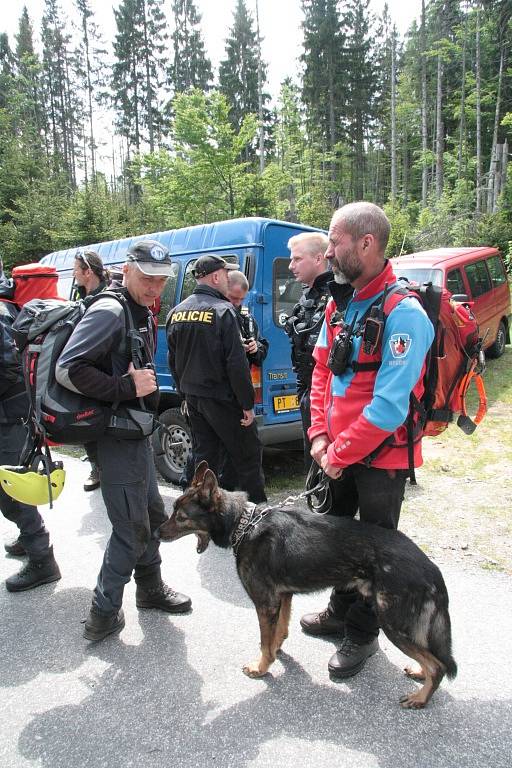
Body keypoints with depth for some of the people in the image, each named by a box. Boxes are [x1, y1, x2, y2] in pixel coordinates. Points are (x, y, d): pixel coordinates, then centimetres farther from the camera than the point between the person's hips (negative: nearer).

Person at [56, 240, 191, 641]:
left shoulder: (143, 314, 13)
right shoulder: (110, 311, -18)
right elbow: (67, 370, -25)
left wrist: (147, 383, 8)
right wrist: (127, 388, -25)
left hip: (138, 434, 10)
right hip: (117, 439, -10)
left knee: (153, 515, 20)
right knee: (131, 529, 0)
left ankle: (150, 587, 39)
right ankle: (103, 615, 18)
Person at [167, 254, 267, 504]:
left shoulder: (176, 312, 7)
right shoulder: (223, 310, -16)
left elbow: (173, 361, 14)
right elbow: (236, 364, -19)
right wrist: (248, 404, -12)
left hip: (193, 397, 7)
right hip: (222, 399, -7)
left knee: (204, 455, 16)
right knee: (247, 456, 6)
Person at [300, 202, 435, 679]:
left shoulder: (403, 314, -22)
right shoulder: (340, 304, 2)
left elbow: (389, 406, -25)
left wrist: (339, 455, -17)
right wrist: (320, 435, -3)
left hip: (381, 456, -7)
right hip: (337, 450, 7)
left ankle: (362, 634, 34)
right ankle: (341, 612, 45)